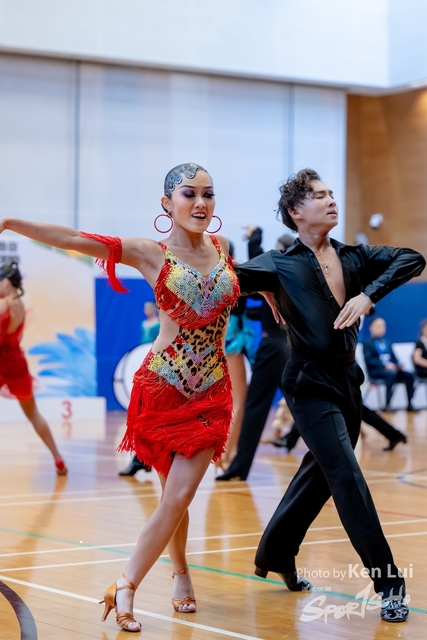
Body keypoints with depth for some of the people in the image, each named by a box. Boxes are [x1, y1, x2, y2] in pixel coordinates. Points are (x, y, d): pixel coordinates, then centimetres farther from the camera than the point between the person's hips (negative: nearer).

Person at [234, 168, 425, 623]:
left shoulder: (353, 257, 5)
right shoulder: (281, 265, -7)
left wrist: (369, 295, -14)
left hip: (347, 381, 6)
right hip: (310, 385, -6)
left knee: (319, 474, 17)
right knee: (347, 478, -11)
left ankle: (274, 554, 35)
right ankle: (388, 584, -9)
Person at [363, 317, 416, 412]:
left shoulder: (386, 342, 22)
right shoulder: (367, 342, 2)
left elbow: (393, 357, 19)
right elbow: (369, 360, -10)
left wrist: (398, 365, -5)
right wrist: (385, 365, -23)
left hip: (391, 368, 6)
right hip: (376, 371, -6)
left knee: (409, 375, -19)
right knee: (392, 374, -37)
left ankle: (410, 404, -19)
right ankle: (387, 405, -37)